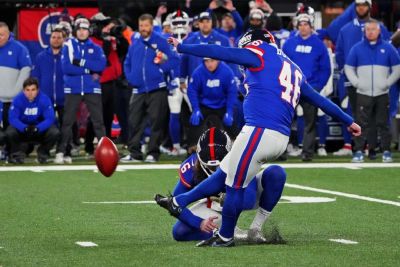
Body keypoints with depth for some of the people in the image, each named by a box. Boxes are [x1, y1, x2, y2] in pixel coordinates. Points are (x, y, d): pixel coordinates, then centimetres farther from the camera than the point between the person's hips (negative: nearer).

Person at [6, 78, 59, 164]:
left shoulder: (44, 99, -19)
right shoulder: (18, 99, -19)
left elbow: (50, 119, -23)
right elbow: (13, 118, -23)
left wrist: (37, 128, -41)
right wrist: (25, 128, -42)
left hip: (40, 128, 1)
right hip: (22, 127, -1)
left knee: (55, 133, -27)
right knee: (10, 133, -32)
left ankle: (43, 152, 4)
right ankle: (17, 153, 1)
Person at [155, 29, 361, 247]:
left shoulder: (261, 54, 2)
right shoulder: (294, 70, 24)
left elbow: (218, 52, 0)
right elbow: (320, 100, 29)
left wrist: (182, 48, 7)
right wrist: (349, 122, 37)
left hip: (260, 132, -9)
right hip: (280, 139, 9)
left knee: (235, 185, 3)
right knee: (224, 173, 16)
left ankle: (225, 237, 13)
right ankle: (179, 203, 25)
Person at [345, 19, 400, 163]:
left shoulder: (387, 48, 4)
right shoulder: (357, 48, 5)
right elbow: (348, 68, 10)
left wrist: (387, 83, -4)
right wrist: (356, 82, -3)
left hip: (382, 94, 0)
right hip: (363, 94, 0)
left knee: (383, 124, 4)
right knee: (362, 124, -3)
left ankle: (386, 151, 9)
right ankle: (358, 151, -1)